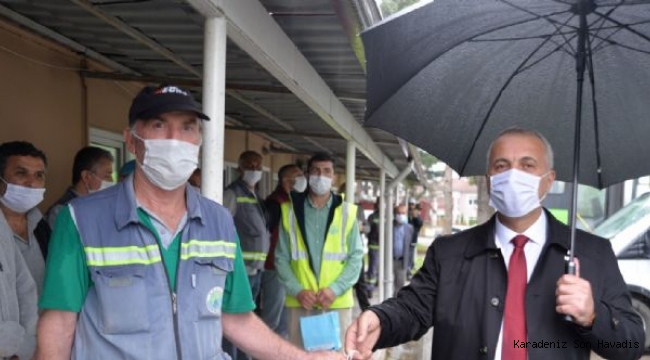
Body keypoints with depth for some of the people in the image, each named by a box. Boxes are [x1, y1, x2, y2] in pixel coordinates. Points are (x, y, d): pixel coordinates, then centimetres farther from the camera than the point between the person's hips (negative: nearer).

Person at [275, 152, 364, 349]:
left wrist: (335, 289, -11)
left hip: (337, 301, 0)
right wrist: (297, 290, -11)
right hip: (300, 301, 0)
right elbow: (282, 258, 4)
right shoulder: (291, 211, 5)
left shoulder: (346, 212, 4)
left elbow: (356, 257, 2)